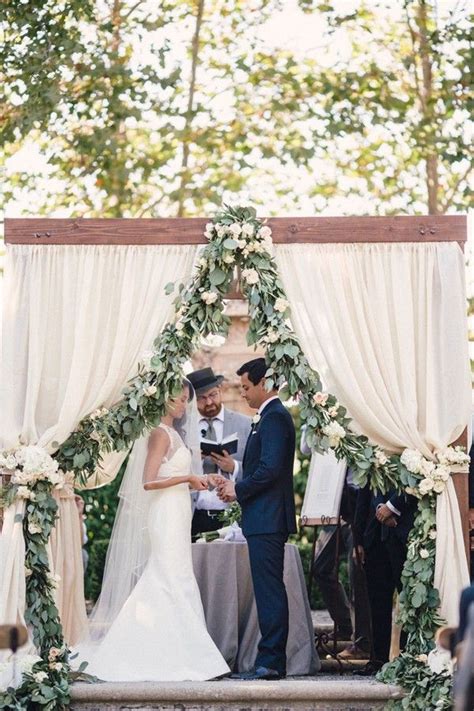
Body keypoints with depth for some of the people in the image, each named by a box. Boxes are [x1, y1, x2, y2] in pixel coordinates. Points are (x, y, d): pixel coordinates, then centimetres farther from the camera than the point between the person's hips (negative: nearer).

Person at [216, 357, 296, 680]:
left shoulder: (274, 417, -13)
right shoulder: (273, 415, 19)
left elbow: (269, 469, -21)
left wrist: (238, 490, -9)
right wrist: (236, 486, 10)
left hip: (267, 520, -11)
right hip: (267, 520, 11)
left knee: (269, 591, -9)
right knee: (270, 591, 11)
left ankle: (270, 662, -9)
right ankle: (273, 661, 15)